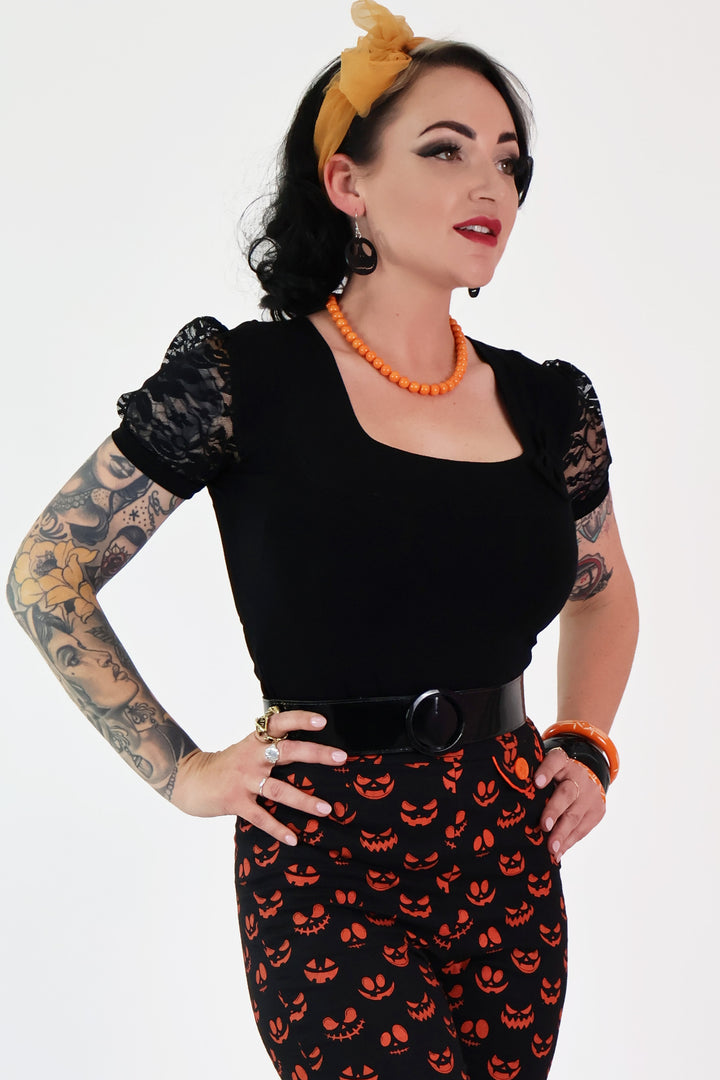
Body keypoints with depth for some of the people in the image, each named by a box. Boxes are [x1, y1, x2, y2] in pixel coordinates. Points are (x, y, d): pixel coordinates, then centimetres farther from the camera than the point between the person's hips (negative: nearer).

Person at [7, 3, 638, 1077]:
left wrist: (587, 745, 10)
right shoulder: (242, 380, -10)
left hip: (510, 853, 5)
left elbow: (603, 590, 25)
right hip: (321, 861, -5)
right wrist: (179, 769, -5)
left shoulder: (549, 404, 5)